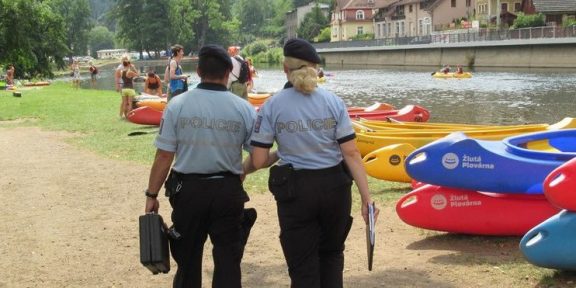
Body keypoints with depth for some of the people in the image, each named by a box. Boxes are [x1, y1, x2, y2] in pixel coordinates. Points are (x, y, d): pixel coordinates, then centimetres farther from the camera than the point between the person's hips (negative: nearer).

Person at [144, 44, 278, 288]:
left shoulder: (177, 105, -7)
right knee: (228, 260, 10)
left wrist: (151, 195, 2)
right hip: (228, 191, 0)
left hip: (188, 190, 0)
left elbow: (164, 157, -7)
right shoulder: (244, 109, -6)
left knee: (188, 260, 16)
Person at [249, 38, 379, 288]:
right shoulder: (333, 102, -4)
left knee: (303, 267, 10)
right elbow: (351, 153, -9)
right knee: (332, 254, 25)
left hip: (295, 192, -2)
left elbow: (258, 161, -8)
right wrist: (366, 197, -6)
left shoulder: (273, 106, -7)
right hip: (335, 187, 2)